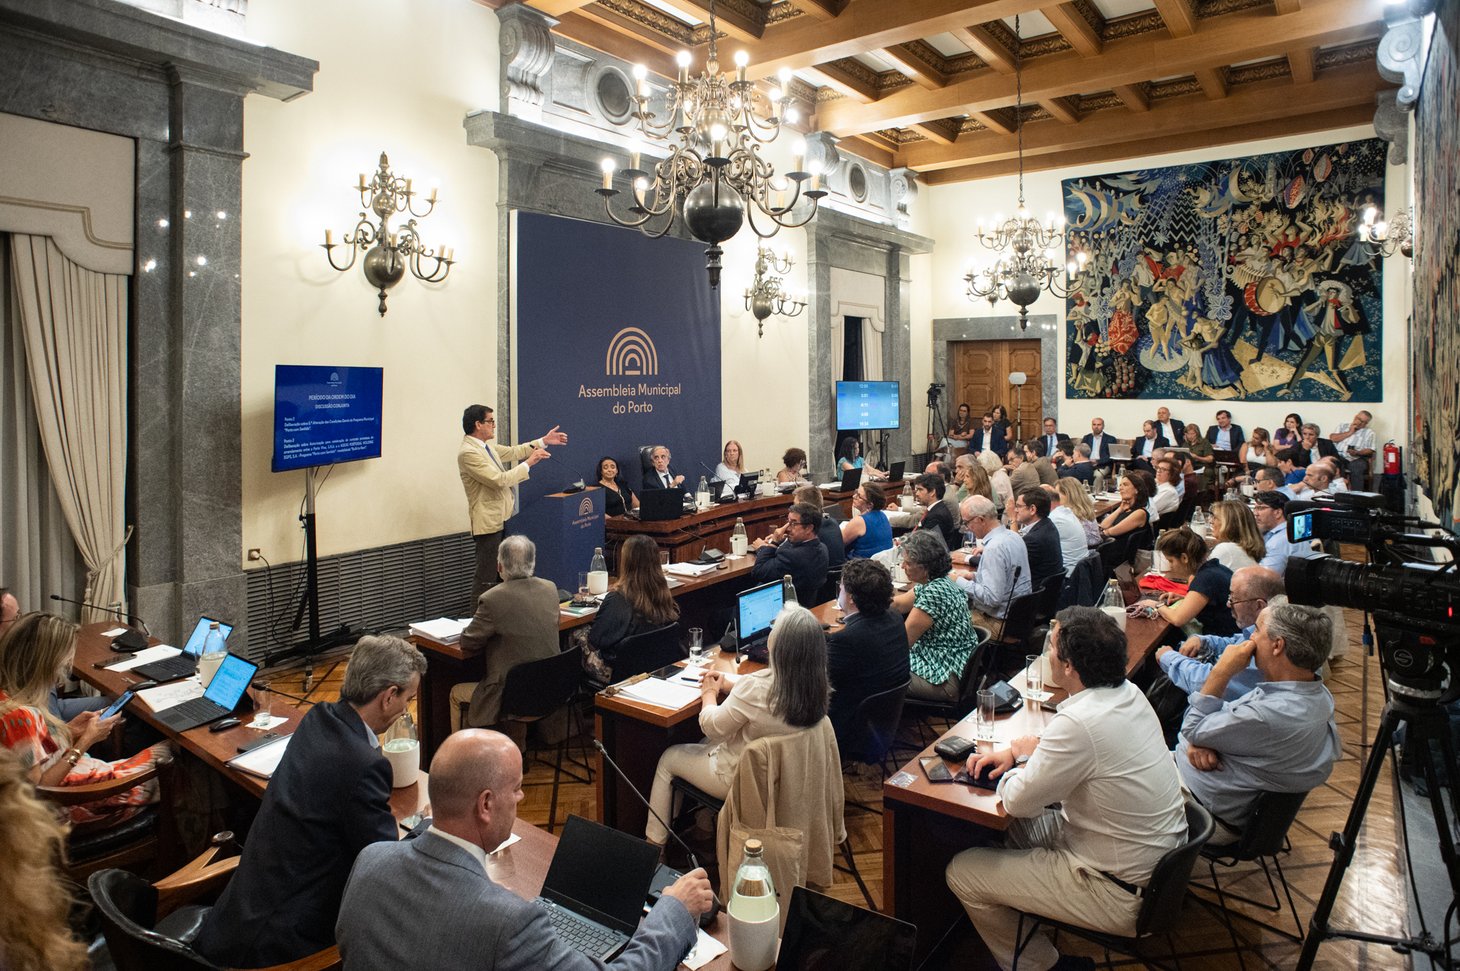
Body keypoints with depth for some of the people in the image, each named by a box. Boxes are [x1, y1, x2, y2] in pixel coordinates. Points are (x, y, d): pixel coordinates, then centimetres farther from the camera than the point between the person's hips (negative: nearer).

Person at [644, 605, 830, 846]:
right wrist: (726, 683, 7)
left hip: (739, 779, -6)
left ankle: (654, 843, 31)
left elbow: (711, 727, -19)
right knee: (707, 744, 31)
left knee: (668, 758, 19)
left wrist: (709, 694, -1)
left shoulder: (755, 688, -36)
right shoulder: (815, 685, -16)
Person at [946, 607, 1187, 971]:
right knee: (1009, 825, 23)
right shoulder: (1127, 692, -5)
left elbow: (1017, 801, -19)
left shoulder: (1079, 722, -32)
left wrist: (1024, 755, 0)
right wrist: (1016, 751, 3)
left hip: (1122, 894, -9)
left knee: (961, 872, 0)